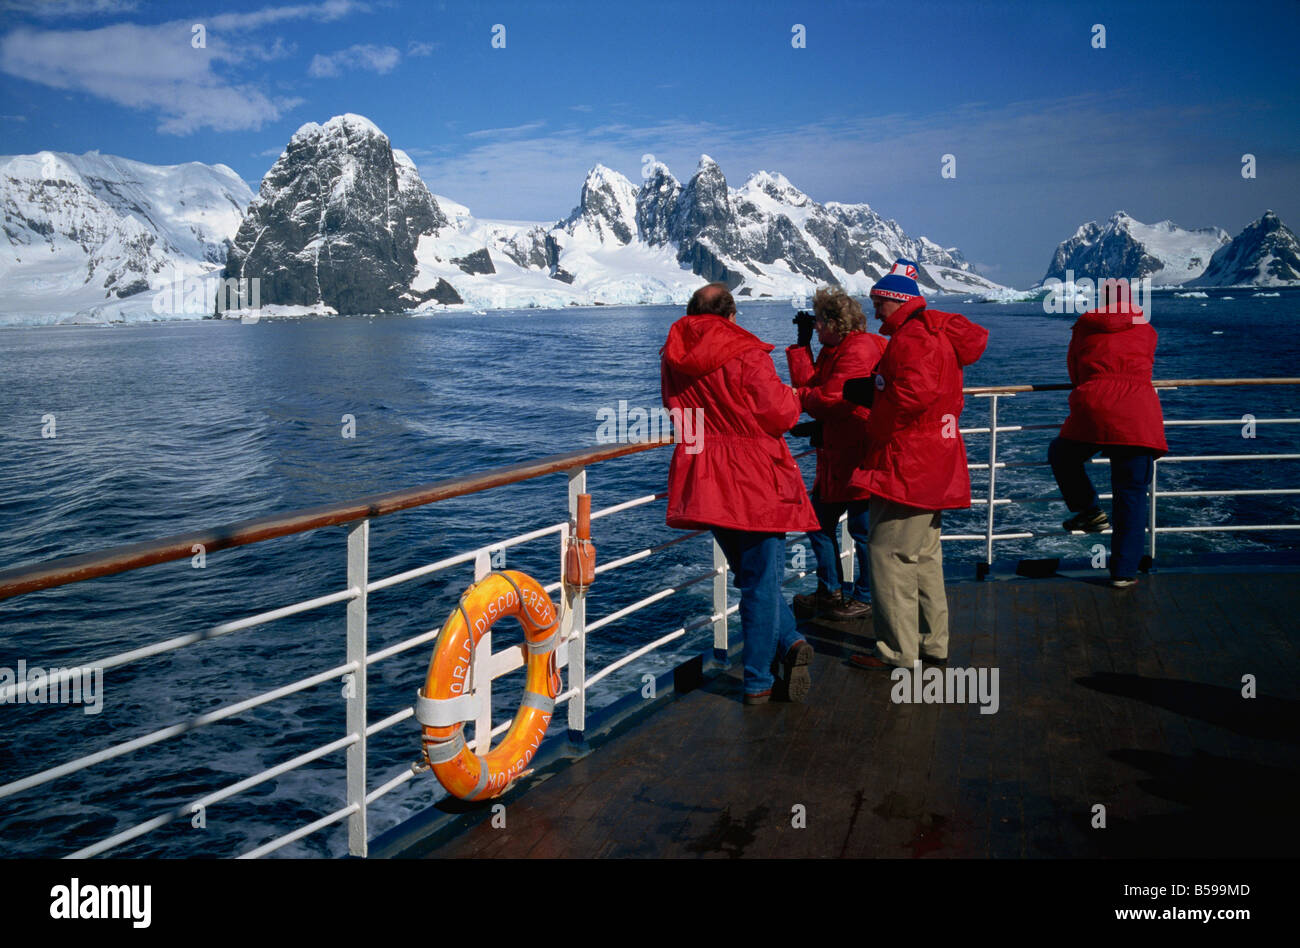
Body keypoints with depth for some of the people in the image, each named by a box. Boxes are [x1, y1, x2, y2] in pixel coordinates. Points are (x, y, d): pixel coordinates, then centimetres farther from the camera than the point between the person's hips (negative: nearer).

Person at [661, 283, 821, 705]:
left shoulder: (672, 359, 5)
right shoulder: (746, 354, -13)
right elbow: (781, 414, -12)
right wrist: (790, 395, 8)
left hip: (704, 483, 5)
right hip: (757, 481, -5)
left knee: (752, 576, 20)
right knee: (762, 582, 4)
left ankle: (788, 643, 13)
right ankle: (757, 682, 6)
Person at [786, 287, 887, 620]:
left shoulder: (858, 351, -18)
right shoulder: (836, 350, 16)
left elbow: (832, 401, -21)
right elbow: (810, 384, 7)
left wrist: (798, 396, -4)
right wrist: (802, 345, 3)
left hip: (859, 458, -11)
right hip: (836, 457, 11)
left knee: (862, 529, 1)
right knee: (819, 521, 15)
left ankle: (866, 598, 14)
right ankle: (830, 592, 26)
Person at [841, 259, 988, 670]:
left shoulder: (911, 337, -14)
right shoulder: (938, 335, 19)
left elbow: (915, 394, -29)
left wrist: (869, 393, -13)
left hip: (908, 466, -11)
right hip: (933, 467, 11)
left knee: (889, 553, -6)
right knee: (924, 555, 16)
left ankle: (897, 652, -2)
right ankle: (932, 644, 23)